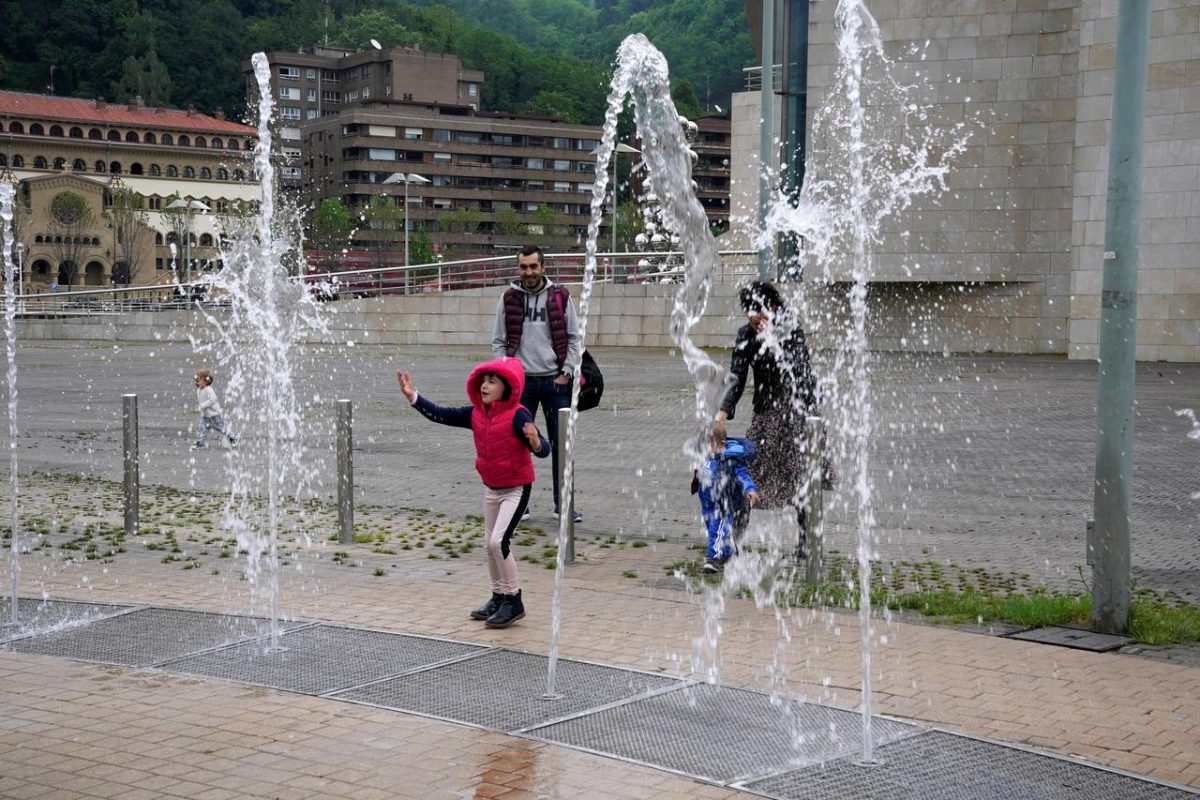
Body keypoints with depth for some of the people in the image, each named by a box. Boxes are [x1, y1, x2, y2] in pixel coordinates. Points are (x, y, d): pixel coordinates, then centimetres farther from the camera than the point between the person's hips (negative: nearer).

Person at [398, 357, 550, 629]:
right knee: (490, 544, 14)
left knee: (498, 541, -17)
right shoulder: (476, 414, -4)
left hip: (516, 488, -8)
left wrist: (535, 441, -53)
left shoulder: (517, 415, -23)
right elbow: (441, 415, 0)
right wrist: (413, 397, -7)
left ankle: (514, 601, -5)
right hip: (491, 488, 8)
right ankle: (498, 598, 30)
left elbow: (543, 450, -30)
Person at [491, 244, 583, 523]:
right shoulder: (509, 299, 2)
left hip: (555, 381, 0)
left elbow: (573, 338, 6)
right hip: (521, 382, 0)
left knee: (561, 444, 4)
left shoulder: (560, 297, 1)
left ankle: (563, 502, 13)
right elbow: (498, 341, 7)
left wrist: (566, 373, -3)